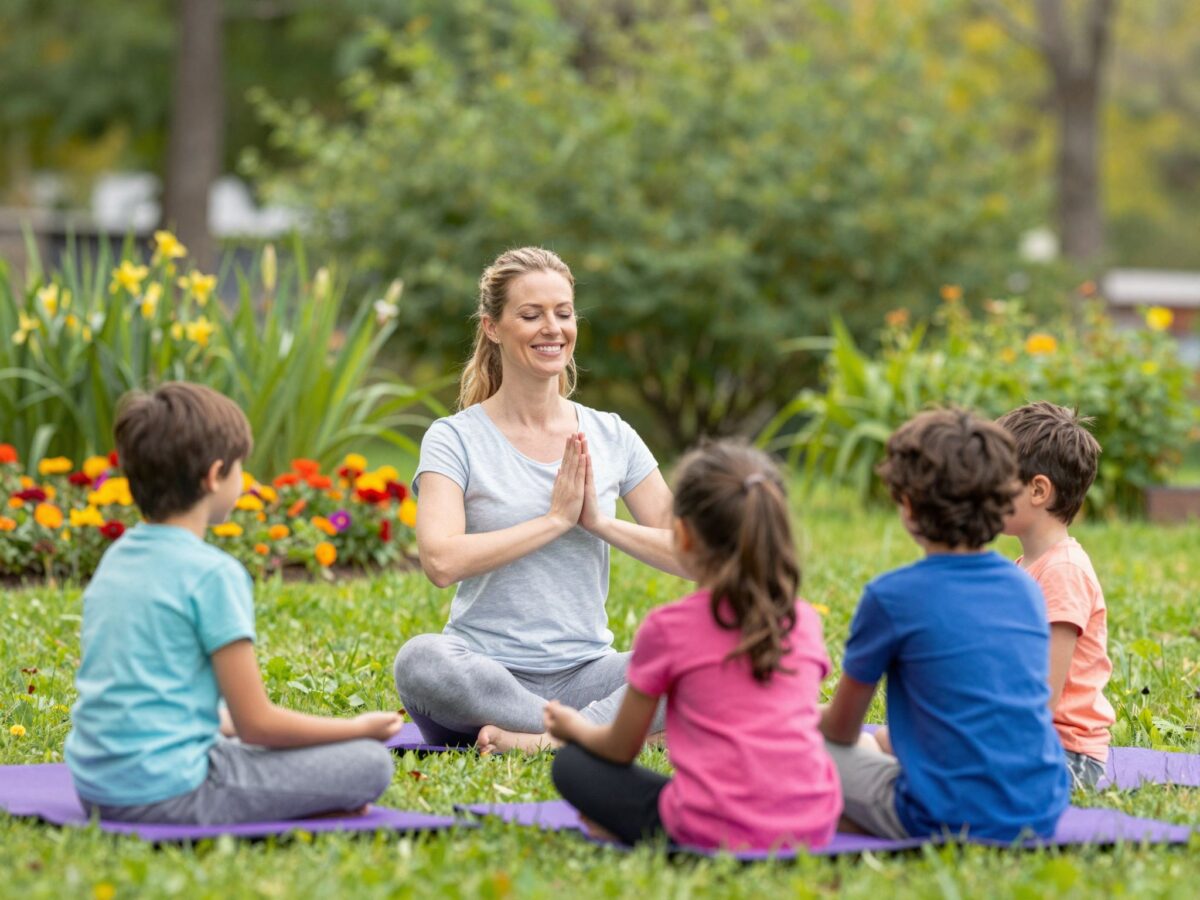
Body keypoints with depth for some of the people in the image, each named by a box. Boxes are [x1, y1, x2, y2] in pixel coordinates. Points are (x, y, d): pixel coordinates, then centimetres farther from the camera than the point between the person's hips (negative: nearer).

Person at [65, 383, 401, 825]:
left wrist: (227, 722, 28)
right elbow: (257, 724, -10)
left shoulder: (115, 559, 11)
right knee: (370, 762, -3)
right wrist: (360, 728, 4)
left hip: (97, 788, 8)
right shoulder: (213, 574, -13)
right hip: (165, 791, -8)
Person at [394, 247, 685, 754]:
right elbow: (441, 560, -17)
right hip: (487, 674, -3)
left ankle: (542, 737, -31)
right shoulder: (455, 440, 0)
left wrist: (599, 521, -7)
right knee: (421, 660, -38)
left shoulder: (612, 438, 11)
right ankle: (602, 730, -29)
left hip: (583, 673, 3)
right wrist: (556, 519, -12)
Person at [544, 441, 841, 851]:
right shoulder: (804, 621, 8)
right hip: (814, 827, 3)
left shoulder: (668, 628, -4)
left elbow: (621, 749, 7)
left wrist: (575, 728, 31)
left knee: (572, 764, 17)